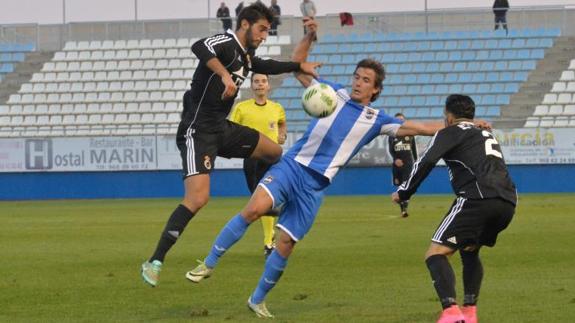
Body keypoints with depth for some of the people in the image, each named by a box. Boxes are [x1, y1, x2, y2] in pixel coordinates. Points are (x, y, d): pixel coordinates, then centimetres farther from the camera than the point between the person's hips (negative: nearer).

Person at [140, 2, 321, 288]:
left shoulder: (245, 56, 14)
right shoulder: (227, 44, -15)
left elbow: (266, 66, 38)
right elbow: (199, 48, -38)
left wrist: (300, 66, 37)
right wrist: (225, 75, -48)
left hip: (221, 128, 10)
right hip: (198, 131, -10)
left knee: (275, 152, 19)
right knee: (198, 198, -23)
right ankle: (155, 262, -20)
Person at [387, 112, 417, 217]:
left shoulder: (410, 134, 6)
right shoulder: (392, 135, 4)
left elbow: (414, 149, 12)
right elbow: (390, 150, -5)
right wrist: (395, 159, -23)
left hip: (408, 163, -1)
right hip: (397, 164, 1)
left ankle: (405, 208, -23)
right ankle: (402, 209, 18)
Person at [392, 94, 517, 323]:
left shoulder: (450, 133, 11)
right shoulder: (487, 136, 33)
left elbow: (426, 162, -1)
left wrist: (403, 192, 8)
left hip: (479, 197, -7)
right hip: (508, 202, 8)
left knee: (435, 254, -8)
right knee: (469, 251, 30)